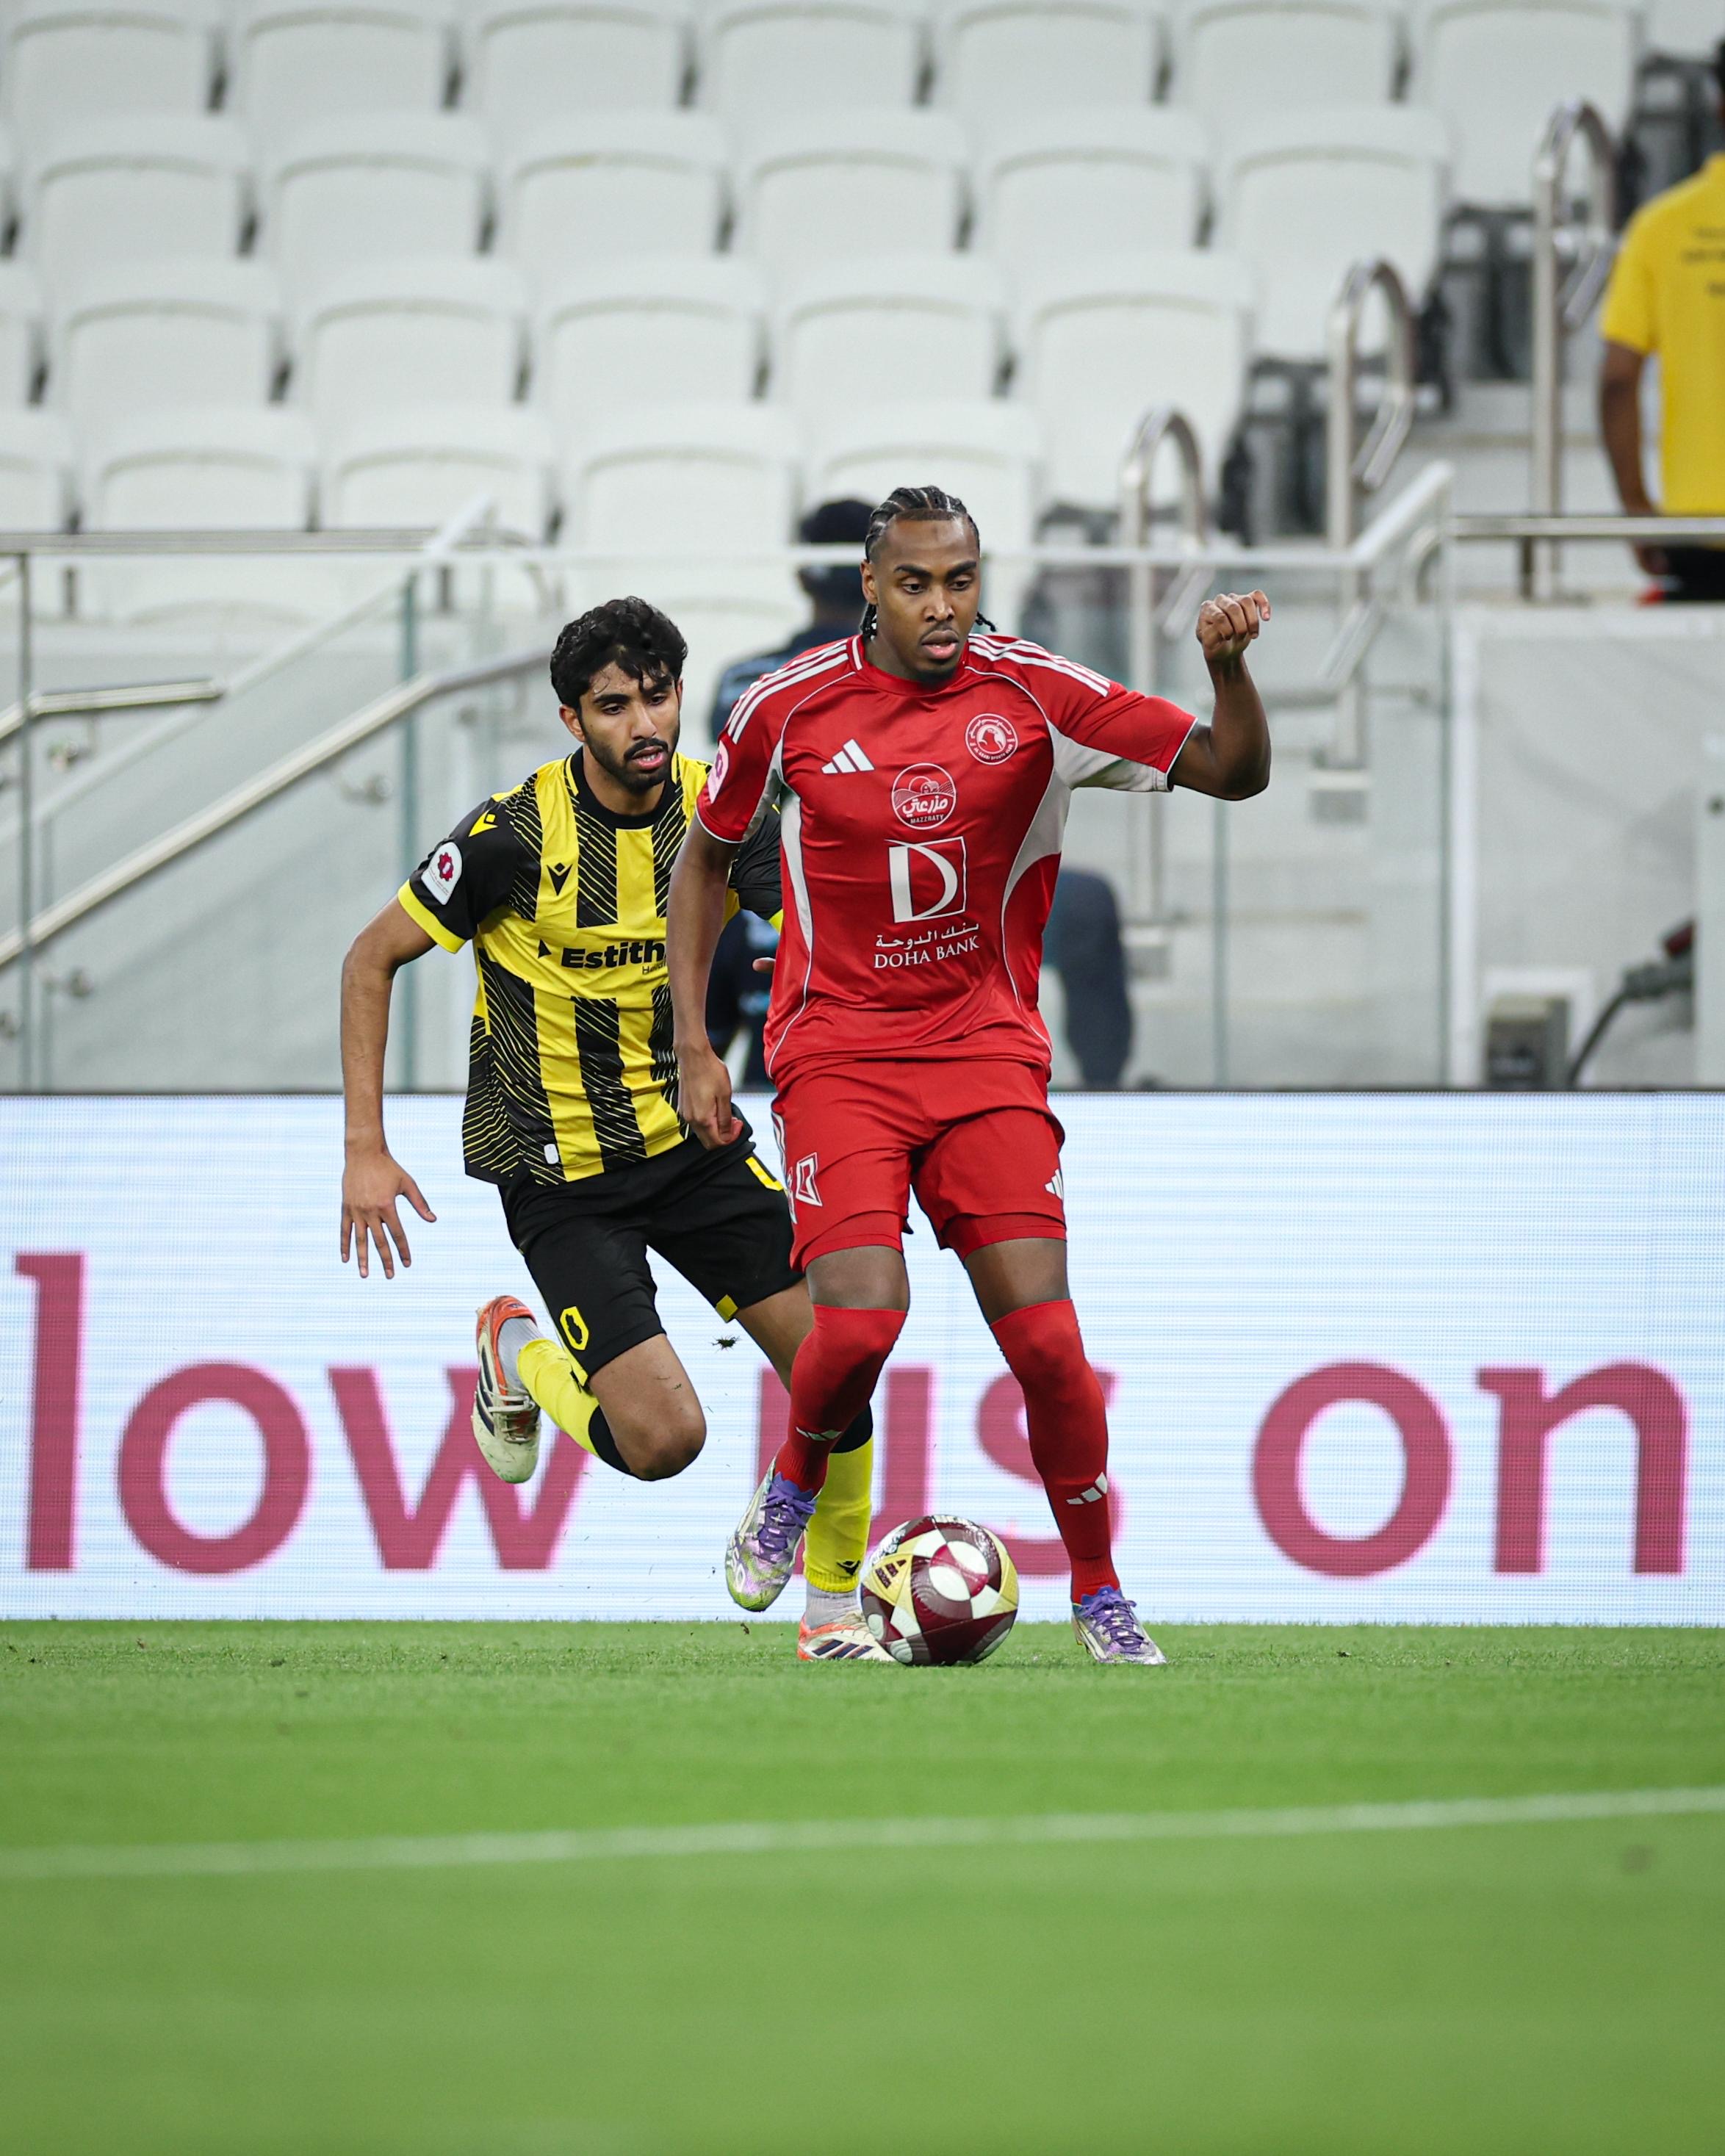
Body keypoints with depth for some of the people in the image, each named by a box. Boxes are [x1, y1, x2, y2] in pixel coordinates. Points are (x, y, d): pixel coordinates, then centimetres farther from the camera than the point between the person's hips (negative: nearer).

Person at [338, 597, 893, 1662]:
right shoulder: (516, 833, -18)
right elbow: (373, 959, -7)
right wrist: (367, 1151, -11)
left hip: (690, 1135, 4)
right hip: (560, 1166, -4)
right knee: (663, 1438, -15)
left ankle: (834, 1614, 14)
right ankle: (522, 1350, 18)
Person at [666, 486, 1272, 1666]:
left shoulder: (1036, 697, -6)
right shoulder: (789, 708, -5)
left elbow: (1234, 771, -5)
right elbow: (706, 858, 12)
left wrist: (1229, 667, -26)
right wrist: (694, 1046, 6)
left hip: (989, 1055, 1)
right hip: (838, 1050, -1)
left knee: (1046, 1338, -10)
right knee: (861, 1319, -20)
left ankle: (1099, 1592, 9)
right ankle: (791, 1492, 12)